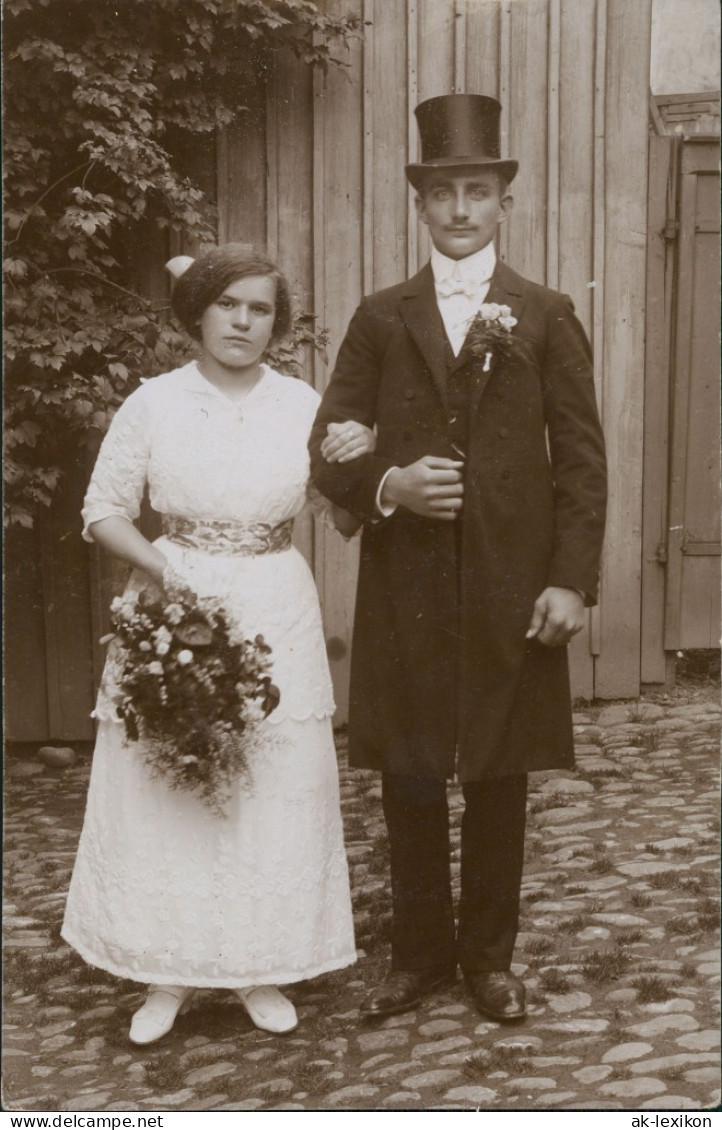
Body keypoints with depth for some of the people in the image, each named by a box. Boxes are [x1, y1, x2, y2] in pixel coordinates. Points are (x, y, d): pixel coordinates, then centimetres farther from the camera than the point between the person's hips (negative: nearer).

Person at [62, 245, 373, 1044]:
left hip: (275, 614, 1)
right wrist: (164, 567, -14)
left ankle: (260, 969, 22)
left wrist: (361, 467, -15)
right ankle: (166, 976, 18)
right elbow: (102, 510, 2)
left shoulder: (303, 406, 3)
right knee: (163, 789, 3)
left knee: (275, 793, 5)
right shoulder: (152, 404, -2)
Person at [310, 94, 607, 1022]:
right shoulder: (380, 319, 9)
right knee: (407, 780, 8)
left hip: (512, 591, -1)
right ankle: (418, 952, 25)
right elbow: (329, 448, 7)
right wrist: (387, 484, -14)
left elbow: (581, 458, 1)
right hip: (405, 590, 1)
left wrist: (572, 581, -7)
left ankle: (489, 955, 24)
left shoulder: (547, 318, 6)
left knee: (498, 780, 8)